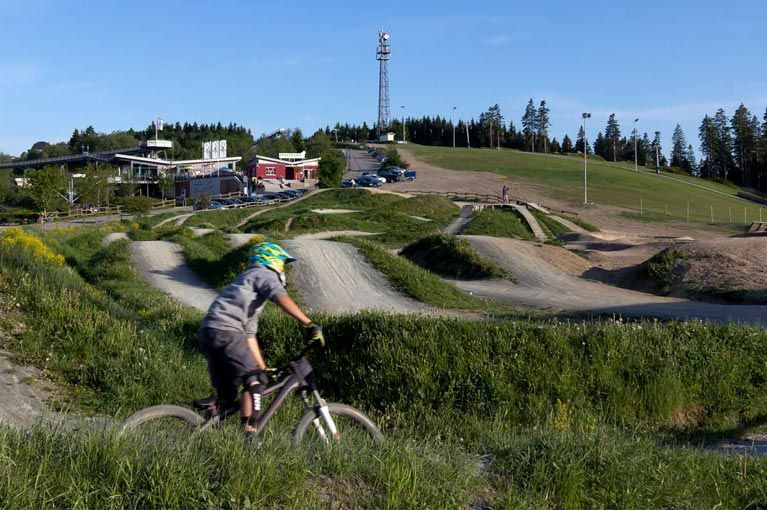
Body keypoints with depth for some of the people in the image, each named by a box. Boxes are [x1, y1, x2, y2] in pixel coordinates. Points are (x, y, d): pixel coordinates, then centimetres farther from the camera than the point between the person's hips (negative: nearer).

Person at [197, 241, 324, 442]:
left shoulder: (247, 280, 34)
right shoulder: (264, 274, 8)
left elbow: (250, 335, 32)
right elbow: (282, 299, -15)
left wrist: (262, 368, 30)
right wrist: (309, 325, -21)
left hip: (206, 334, 9)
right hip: (225, 331, -9)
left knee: (226, 397, 13)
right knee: (254, 382, -9)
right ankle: (249, 436, -14)